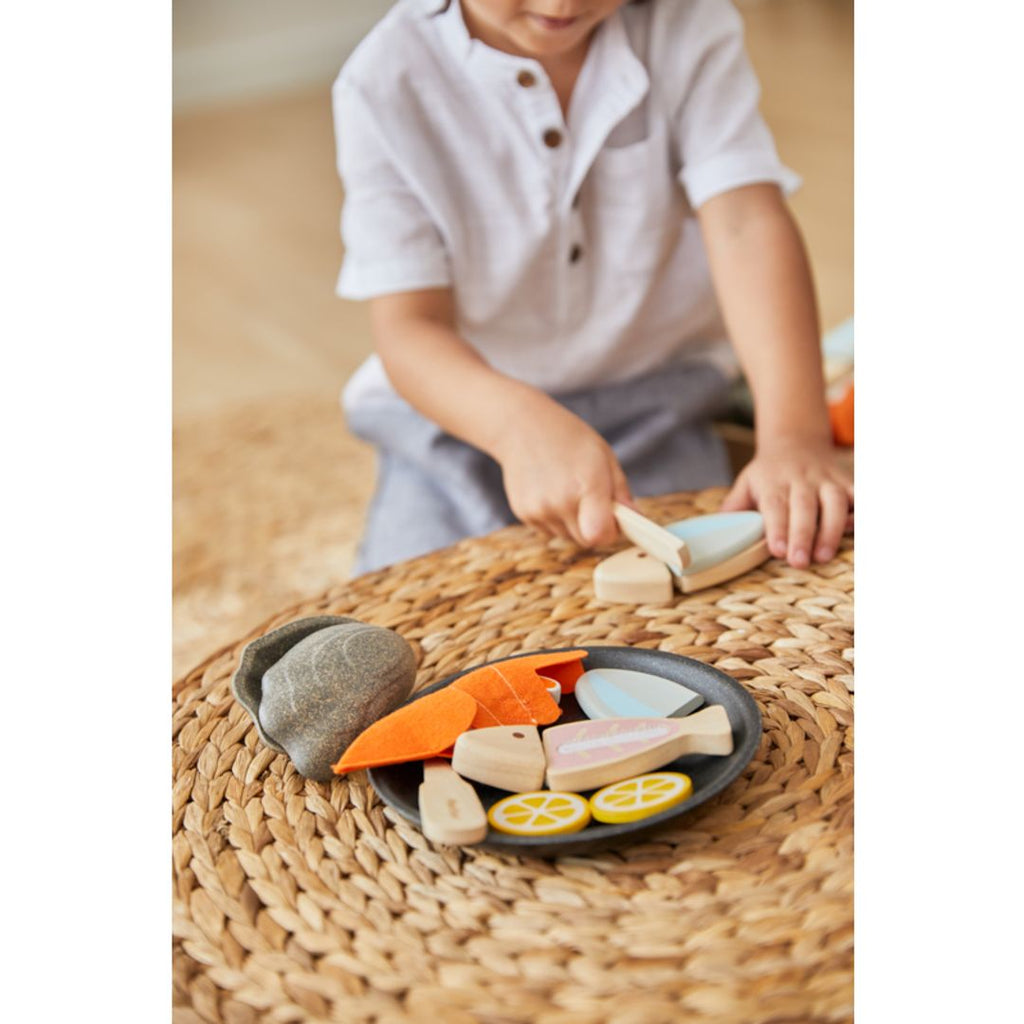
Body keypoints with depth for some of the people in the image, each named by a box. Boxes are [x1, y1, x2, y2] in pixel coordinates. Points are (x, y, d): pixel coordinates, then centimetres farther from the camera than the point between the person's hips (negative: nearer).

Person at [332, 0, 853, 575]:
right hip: (461, 415, 0)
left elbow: (747, 223, -21)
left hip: (654, 402, 1)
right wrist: (522, 424, -42)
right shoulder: (387, 84, -14)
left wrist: (795, 433, -36)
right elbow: (409, 326, -20)